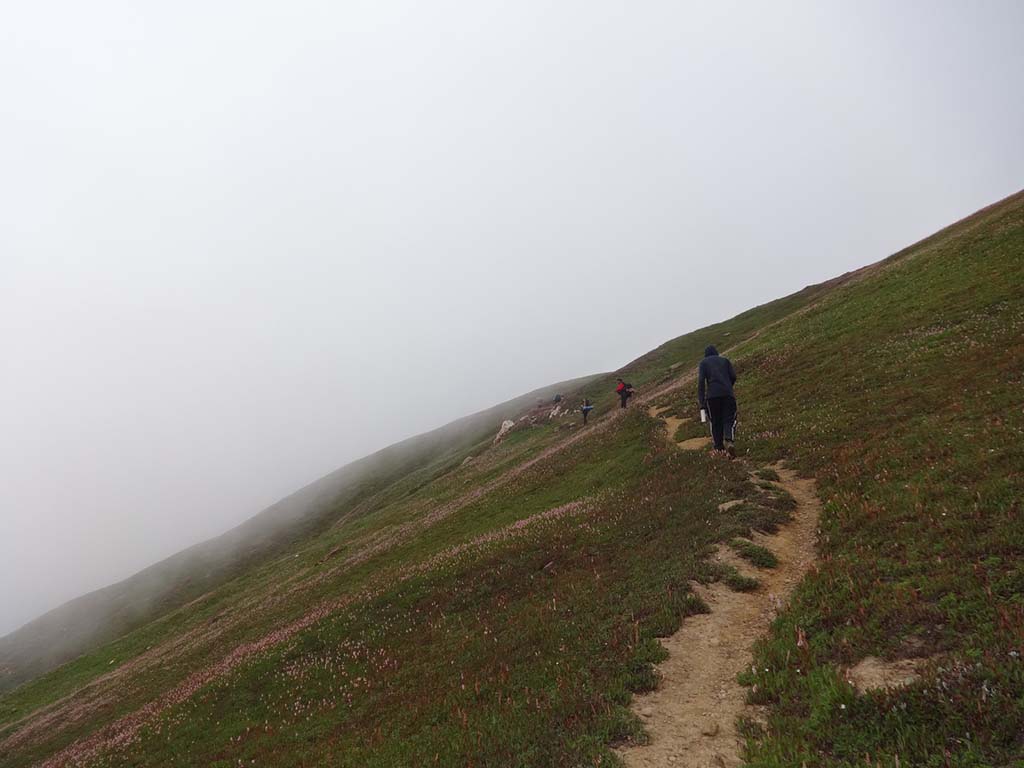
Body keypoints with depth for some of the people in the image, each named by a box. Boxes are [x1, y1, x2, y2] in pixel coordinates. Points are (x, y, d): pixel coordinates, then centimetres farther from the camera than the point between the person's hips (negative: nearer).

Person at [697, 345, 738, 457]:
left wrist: (701, 402, -3)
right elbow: (733, 376, 8)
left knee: (715, 422, 10)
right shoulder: (725, 360, 20)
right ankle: (730, 441, -25)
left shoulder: (703, 362, 15)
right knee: (729, 420, 1)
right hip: (728, 394, 1)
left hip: (712, 395, -1)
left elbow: (701, 381, 1)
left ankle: (719, 448, 11)